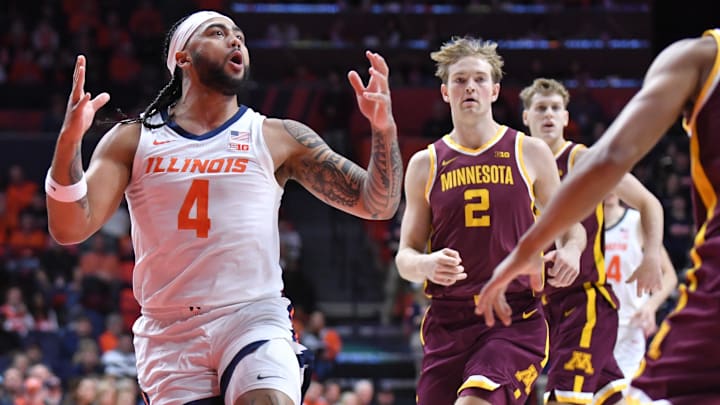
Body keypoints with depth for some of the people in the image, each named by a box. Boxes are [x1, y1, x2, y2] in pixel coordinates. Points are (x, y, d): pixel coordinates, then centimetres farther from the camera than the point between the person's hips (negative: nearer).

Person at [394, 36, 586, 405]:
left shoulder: (530, 153, 6)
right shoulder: (425, 165, 10)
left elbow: (569, 224, 16)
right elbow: (405, 256, 11)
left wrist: (570, 251, -8)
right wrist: (426, 265, -13)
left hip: (516, 320, -3)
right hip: (447, 321, 3)